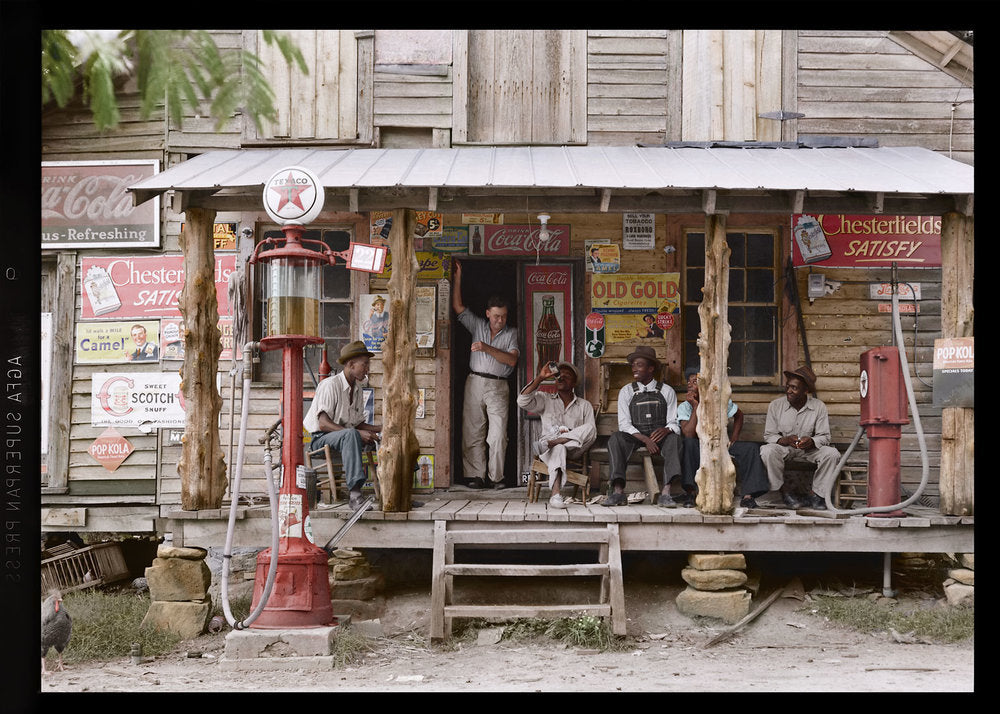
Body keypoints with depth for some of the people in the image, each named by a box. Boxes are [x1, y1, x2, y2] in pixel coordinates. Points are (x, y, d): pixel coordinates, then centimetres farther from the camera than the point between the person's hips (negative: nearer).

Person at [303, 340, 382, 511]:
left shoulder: (357, 389, 12)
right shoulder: (330, 385, -14)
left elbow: (359, 424, 13)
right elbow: (323, 424, -22)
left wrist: (382, 428, -5)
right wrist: (358, 433, -29)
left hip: (346, 437, 8)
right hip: (320, 439, -8)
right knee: (350, 435, -38)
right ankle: (355, 493, -48)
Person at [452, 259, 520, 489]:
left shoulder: (511, 333, 8)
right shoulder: (477, 325, 13)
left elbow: (512, 359, -6)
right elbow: (458, 306, 10)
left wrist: (487, 348, -14)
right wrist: (457, 277, 6)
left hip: (498, 386, -2)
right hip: (474, 383, 2)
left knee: (498, 434, -8)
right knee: (472, 432, -2)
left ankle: (495, 477, -2)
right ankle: (476, 476, 1)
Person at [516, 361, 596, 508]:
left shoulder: (584, 406, 18)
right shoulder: (545, 399, 18)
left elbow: (592, 433, 6)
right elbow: (523, 401, -2)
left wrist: (571, 434, -14)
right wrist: (540, 378, -8)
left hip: (574, 449, 1)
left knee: (589, 428, -28)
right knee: (558, 448, -39)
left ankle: (549, 443, -40)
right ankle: (555, 494, -55)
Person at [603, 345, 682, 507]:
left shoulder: (666, 391, 8)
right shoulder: (627, 391, 8)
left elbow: (674, 423, 3)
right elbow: (624, 424, -2)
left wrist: (666, 430, -23)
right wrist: (645, 439, -18)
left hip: (659, 437, -1)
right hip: (634, 437, 1)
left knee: (674, 438, -33)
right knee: (616, 438, -30)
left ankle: (666, 493, -43)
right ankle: (618, 491, -40)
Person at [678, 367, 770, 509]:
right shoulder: (684, 407, -9)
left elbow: (738, 415, 17)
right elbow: (688, 435, -24)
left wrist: (735, 436, 2)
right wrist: (696, 407, -25)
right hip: (698, 449, -2)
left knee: (751, 448, -20)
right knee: (688, 444, -37)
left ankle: (748, 495, -26)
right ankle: (692, 492, -38)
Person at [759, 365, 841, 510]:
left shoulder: (819, 407, -6)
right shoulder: (775, 405, -6)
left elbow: (824, 437, -6)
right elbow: (769, 435, -5)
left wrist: (811, 442, -30)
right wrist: (785, 440, -27)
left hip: (809, 449, 1)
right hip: (783, 448, -1)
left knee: (832, 454, -26)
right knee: (767, 451, -34)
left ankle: (815, 494, -14)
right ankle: (784, 492, -17)